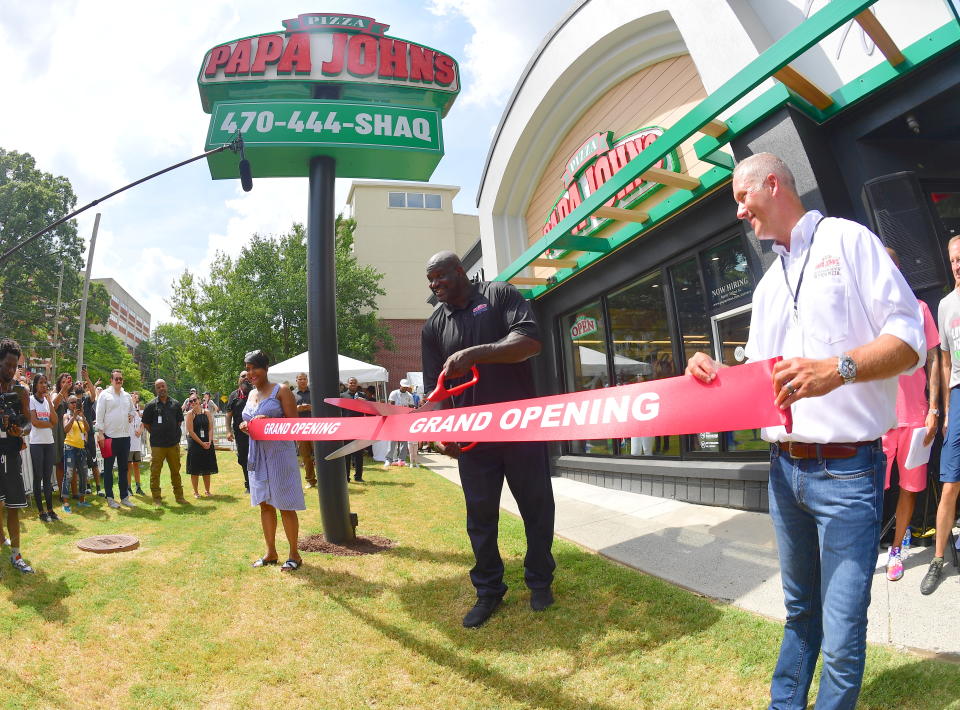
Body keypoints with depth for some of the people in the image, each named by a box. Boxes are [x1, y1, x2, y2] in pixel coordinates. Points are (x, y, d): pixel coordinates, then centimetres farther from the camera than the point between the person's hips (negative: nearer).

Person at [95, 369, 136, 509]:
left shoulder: (127, 396, 13)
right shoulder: (105, 395, -4)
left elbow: (132, 410, 26)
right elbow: (99, 415, -7)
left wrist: (131, 416, 3)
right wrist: (100, 433, -13)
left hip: (125, 436, 5)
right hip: (110, 436, -5)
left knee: (123, 468, 10)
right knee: (108, 468, 4)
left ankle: (124, 497, 17)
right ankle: (110, 498, 11)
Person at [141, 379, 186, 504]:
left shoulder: (175, 404, 8)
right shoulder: (151, 405, 0)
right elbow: (146, 423, 4)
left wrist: (175, 434, 7)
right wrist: (155, 434, 0)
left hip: (173, 443, 2)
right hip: (157, 445, -2)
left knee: (176, 471, 9)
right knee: (155, 471, 1)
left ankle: (179, 496, 18)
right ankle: (156, 498, 11)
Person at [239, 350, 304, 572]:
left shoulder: (281, 391, -5)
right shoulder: (251, 395, 14)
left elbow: (294, 423, -10)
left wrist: (270, 421, -23)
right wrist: (245, 426, 0)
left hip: (279, 453, -7)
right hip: (258, 454, 7)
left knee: (285, 506, -1)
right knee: (265, 505, 12)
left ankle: (294, 554, 10)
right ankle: (271, 553, 24)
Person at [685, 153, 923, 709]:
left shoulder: (849, 240, -1)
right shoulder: (768, 286, 18)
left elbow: (910, 339, -9)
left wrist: (838, 368, -26)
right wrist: (719, 373, -2)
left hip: (847, 472, -6)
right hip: (785, 470, 6)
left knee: (842, 636, -1)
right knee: (801, 612, 20)